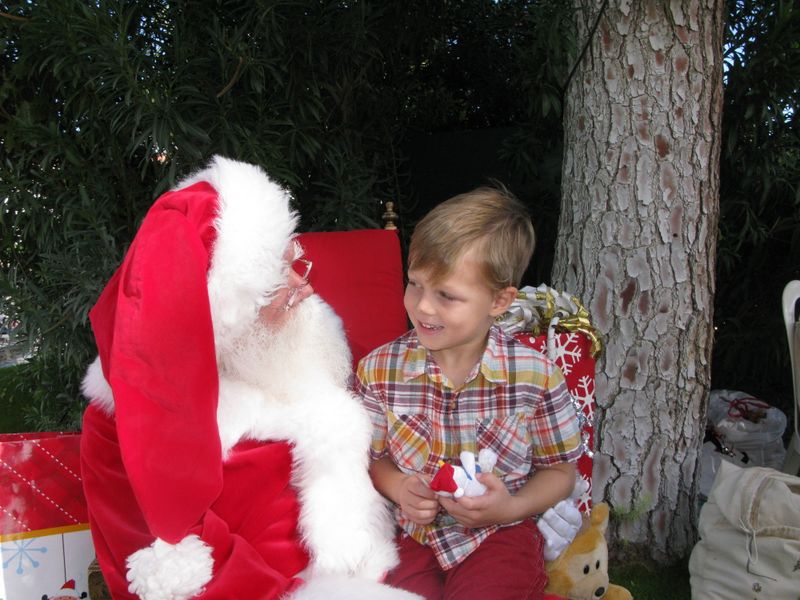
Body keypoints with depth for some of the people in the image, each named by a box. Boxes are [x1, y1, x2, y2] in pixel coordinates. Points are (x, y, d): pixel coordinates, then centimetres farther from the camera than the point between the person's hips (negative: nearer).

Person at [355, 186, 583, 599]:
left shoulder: (536, 375, -11)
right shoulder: (379, 369, -7)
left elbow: (559, 470, 3)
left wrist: (512, 507, -14)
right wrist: (398, 487, -13)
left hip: (499, 534, 0)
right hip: (409, 531, 1)